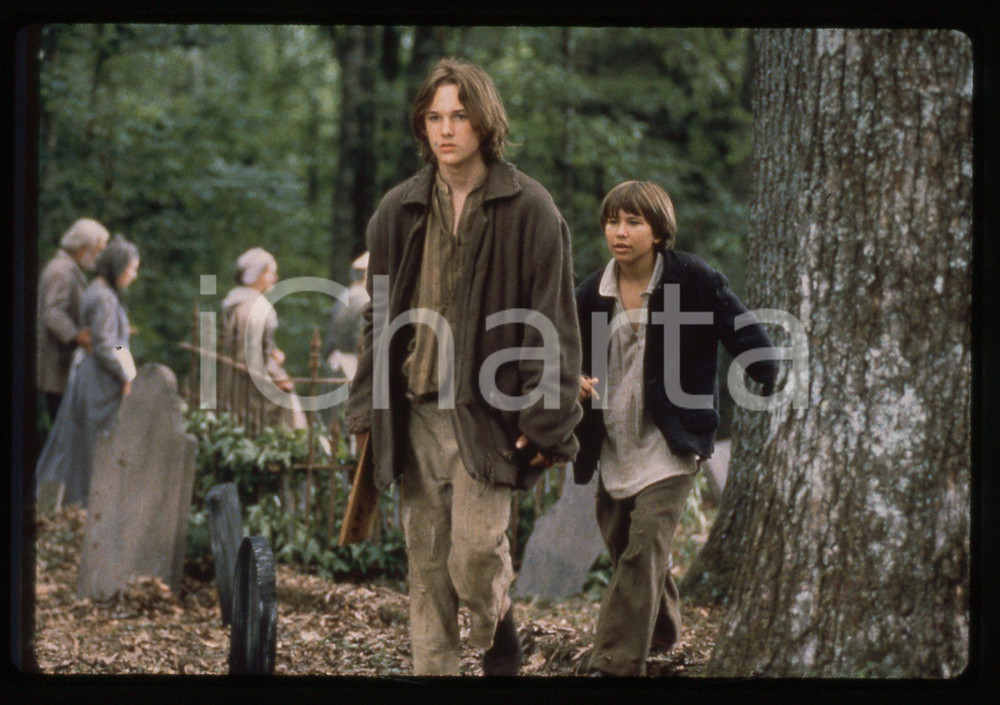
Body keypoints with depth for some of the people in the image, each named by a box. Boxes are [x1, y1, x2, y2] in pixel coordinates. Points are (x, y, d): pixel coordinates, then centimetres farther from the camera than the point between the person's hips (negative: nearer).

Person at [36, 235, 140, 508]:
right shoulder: (104, 298, -18)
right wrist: (125, 378, -14)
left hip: (85, 373, 10)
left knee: (73, 439, 13)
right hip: (102, 380, -10)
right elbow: (103, 345, -21)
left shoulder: (96, 291, 12)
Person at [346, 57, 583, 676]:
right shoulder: (400, 211, 9)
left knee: (476, 552, -11)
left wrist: (546, 420, -10)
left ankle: (500, 637, 19)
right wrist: (367, 409, 10)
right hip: (415, 411, 4)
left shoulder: (528, 208, -4)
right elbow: (379, 315, 16)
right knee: (427, 564, 5)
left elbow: (554, 318, -5)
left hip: (486, 413, -4)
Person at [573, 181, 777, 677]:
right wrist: (577, 383, -8)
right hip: (614, 444, 5)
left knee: (644, 548, -15)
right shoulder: (592, 293, 4)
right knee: (620, 544, 14)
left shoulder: (694, 281, -8)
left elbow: (747, 339, -5)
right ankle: (663, 629, 40)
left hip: (668, 444, -5)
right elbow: (574, 360, 16)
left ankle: (616, 663, -16)